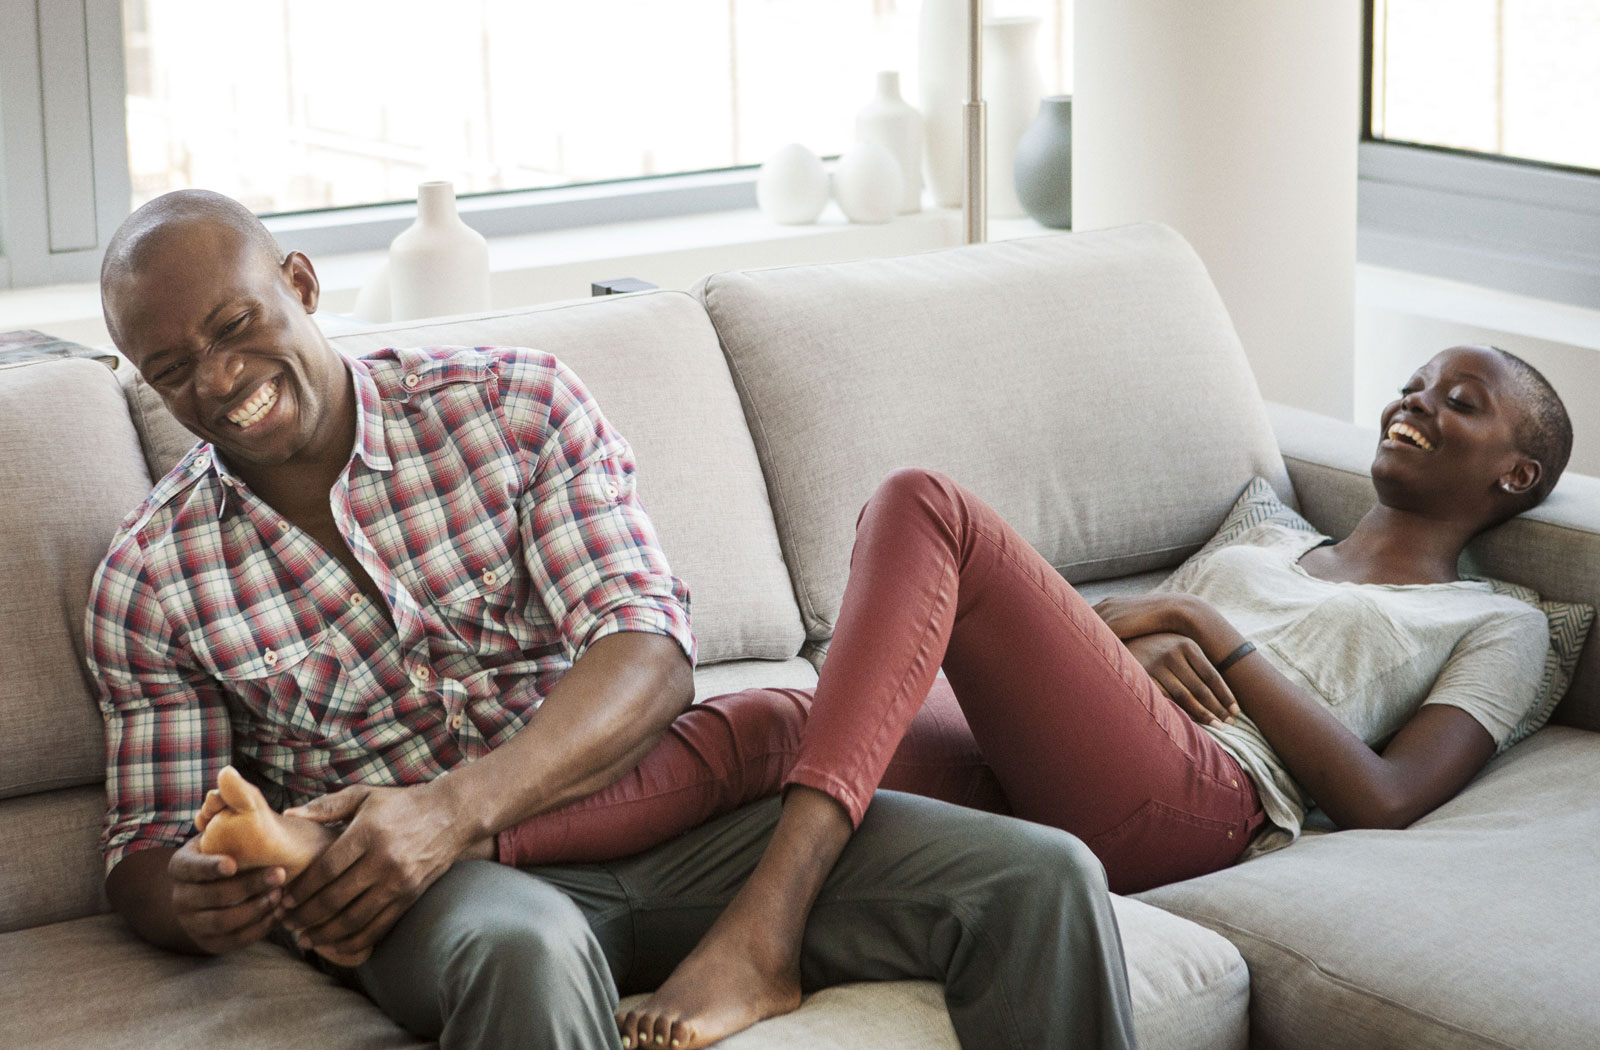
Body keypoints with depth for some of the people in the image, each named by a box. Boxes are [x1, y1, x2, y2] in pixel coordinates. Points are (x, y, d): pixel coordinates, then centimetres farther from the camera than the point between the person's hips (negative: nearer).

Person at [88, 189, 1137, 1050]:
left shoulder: (517, 403, 4)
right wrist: (195, 900, -19)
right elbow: (144, 848, 9)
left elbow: (650, 653, -7)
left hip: (657, 812, 2)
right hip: (431, 886, -1)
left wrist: (456, 804, -25)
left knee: (1041, 879, -18)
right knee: (526, 950, -42)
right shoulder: (148, 582, 7)